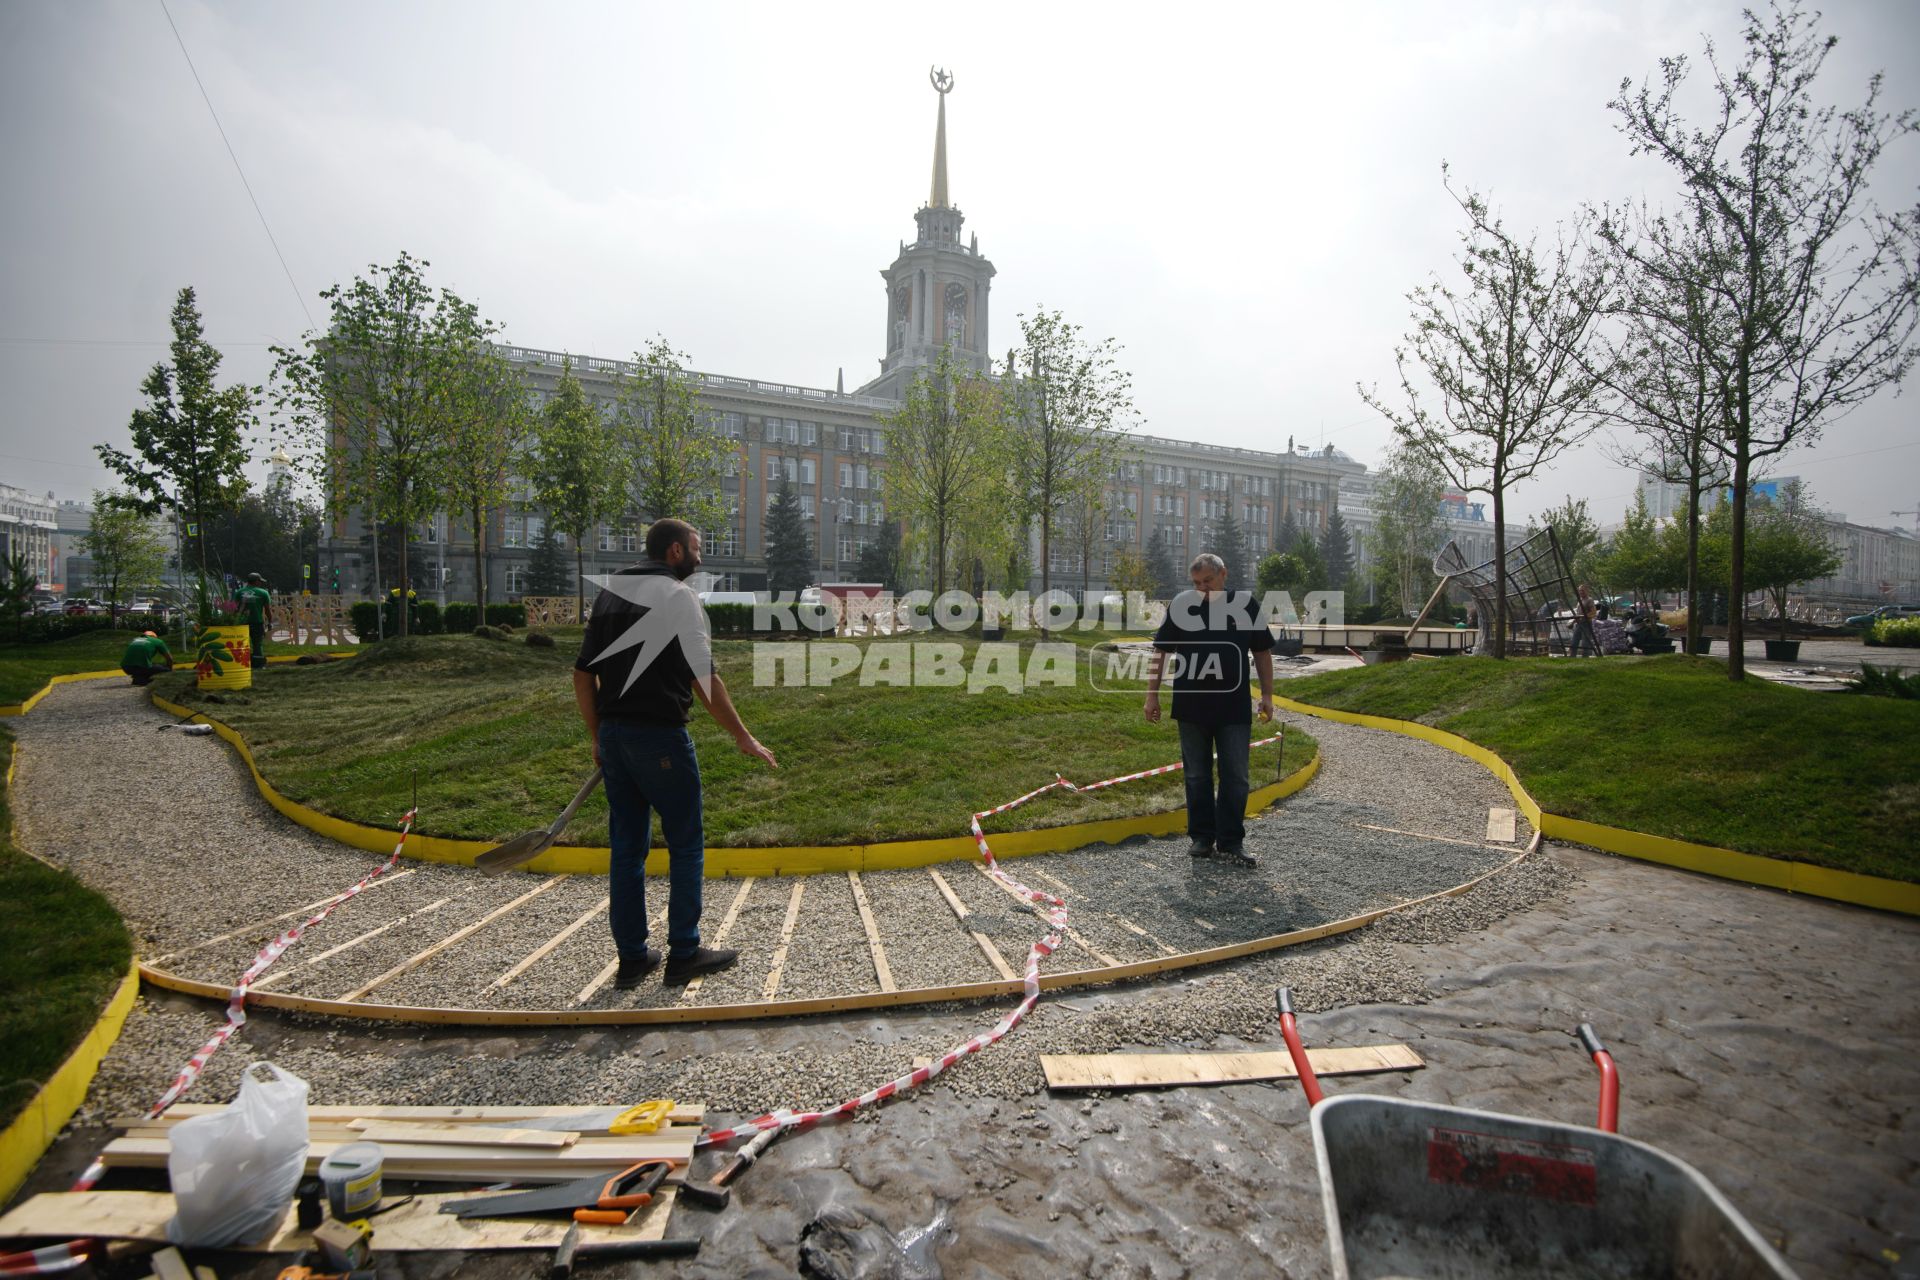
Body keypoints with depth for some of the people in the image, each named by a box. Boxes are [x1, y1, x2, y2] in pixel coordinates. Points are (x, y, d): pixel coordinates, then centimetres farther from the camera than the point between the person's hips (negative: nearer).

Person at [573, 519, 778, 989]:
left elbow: (583, 672, 13)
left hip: (614, 735, 7)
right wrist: (744, 738, -8)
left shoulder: (609, 592, 13)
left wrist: (598, 736, 19)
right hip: (660, 738, -7)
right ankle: (683, 953, 13)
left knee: (626, 846, 12)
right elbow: (704, 679, -14)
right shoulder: (678, 597, -9)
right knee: (686, 845, 6)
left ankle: (632, 957, 19)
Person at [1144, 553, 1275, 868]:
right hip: (1191, 707, 0)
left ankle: (1231, 843, 11)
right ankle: (1202, 838, 21)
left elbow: (1262, 652, 8)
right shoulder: (1182, 605, -1)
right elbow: (1160, 651, 4)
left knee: (1236, 778, 2)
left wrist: (1267, 695, 5)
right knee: (1197, 776, 9)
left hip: (1235, 708, 0)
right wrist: (1152, 694, 1)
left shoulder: (1245, 604, 1)